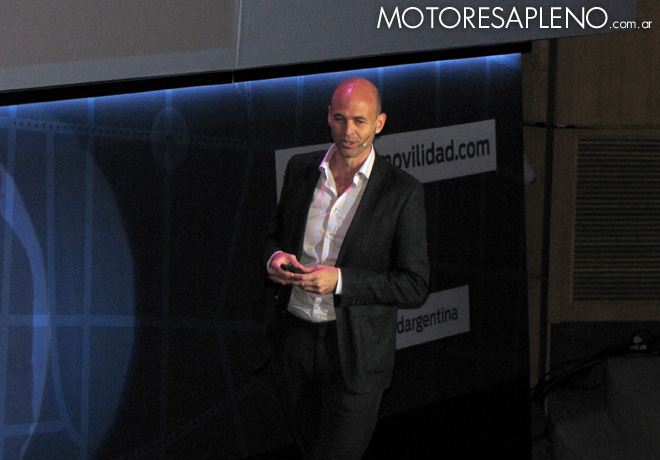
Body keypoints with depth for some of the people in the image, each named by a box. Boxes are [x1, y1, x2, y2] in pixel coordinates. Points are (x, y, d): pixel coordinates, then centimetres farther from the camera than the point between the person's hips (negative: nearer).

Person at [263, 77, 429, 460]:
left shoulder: (403, 192, -11)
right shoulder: (301, 169, 3)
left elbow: (414, 287, -11)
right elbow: (276, 235, 18)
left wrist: (339, 280, -23)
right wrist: (276, 258, -8)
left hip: (355, 353, -4)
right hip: (294, 341, 5)